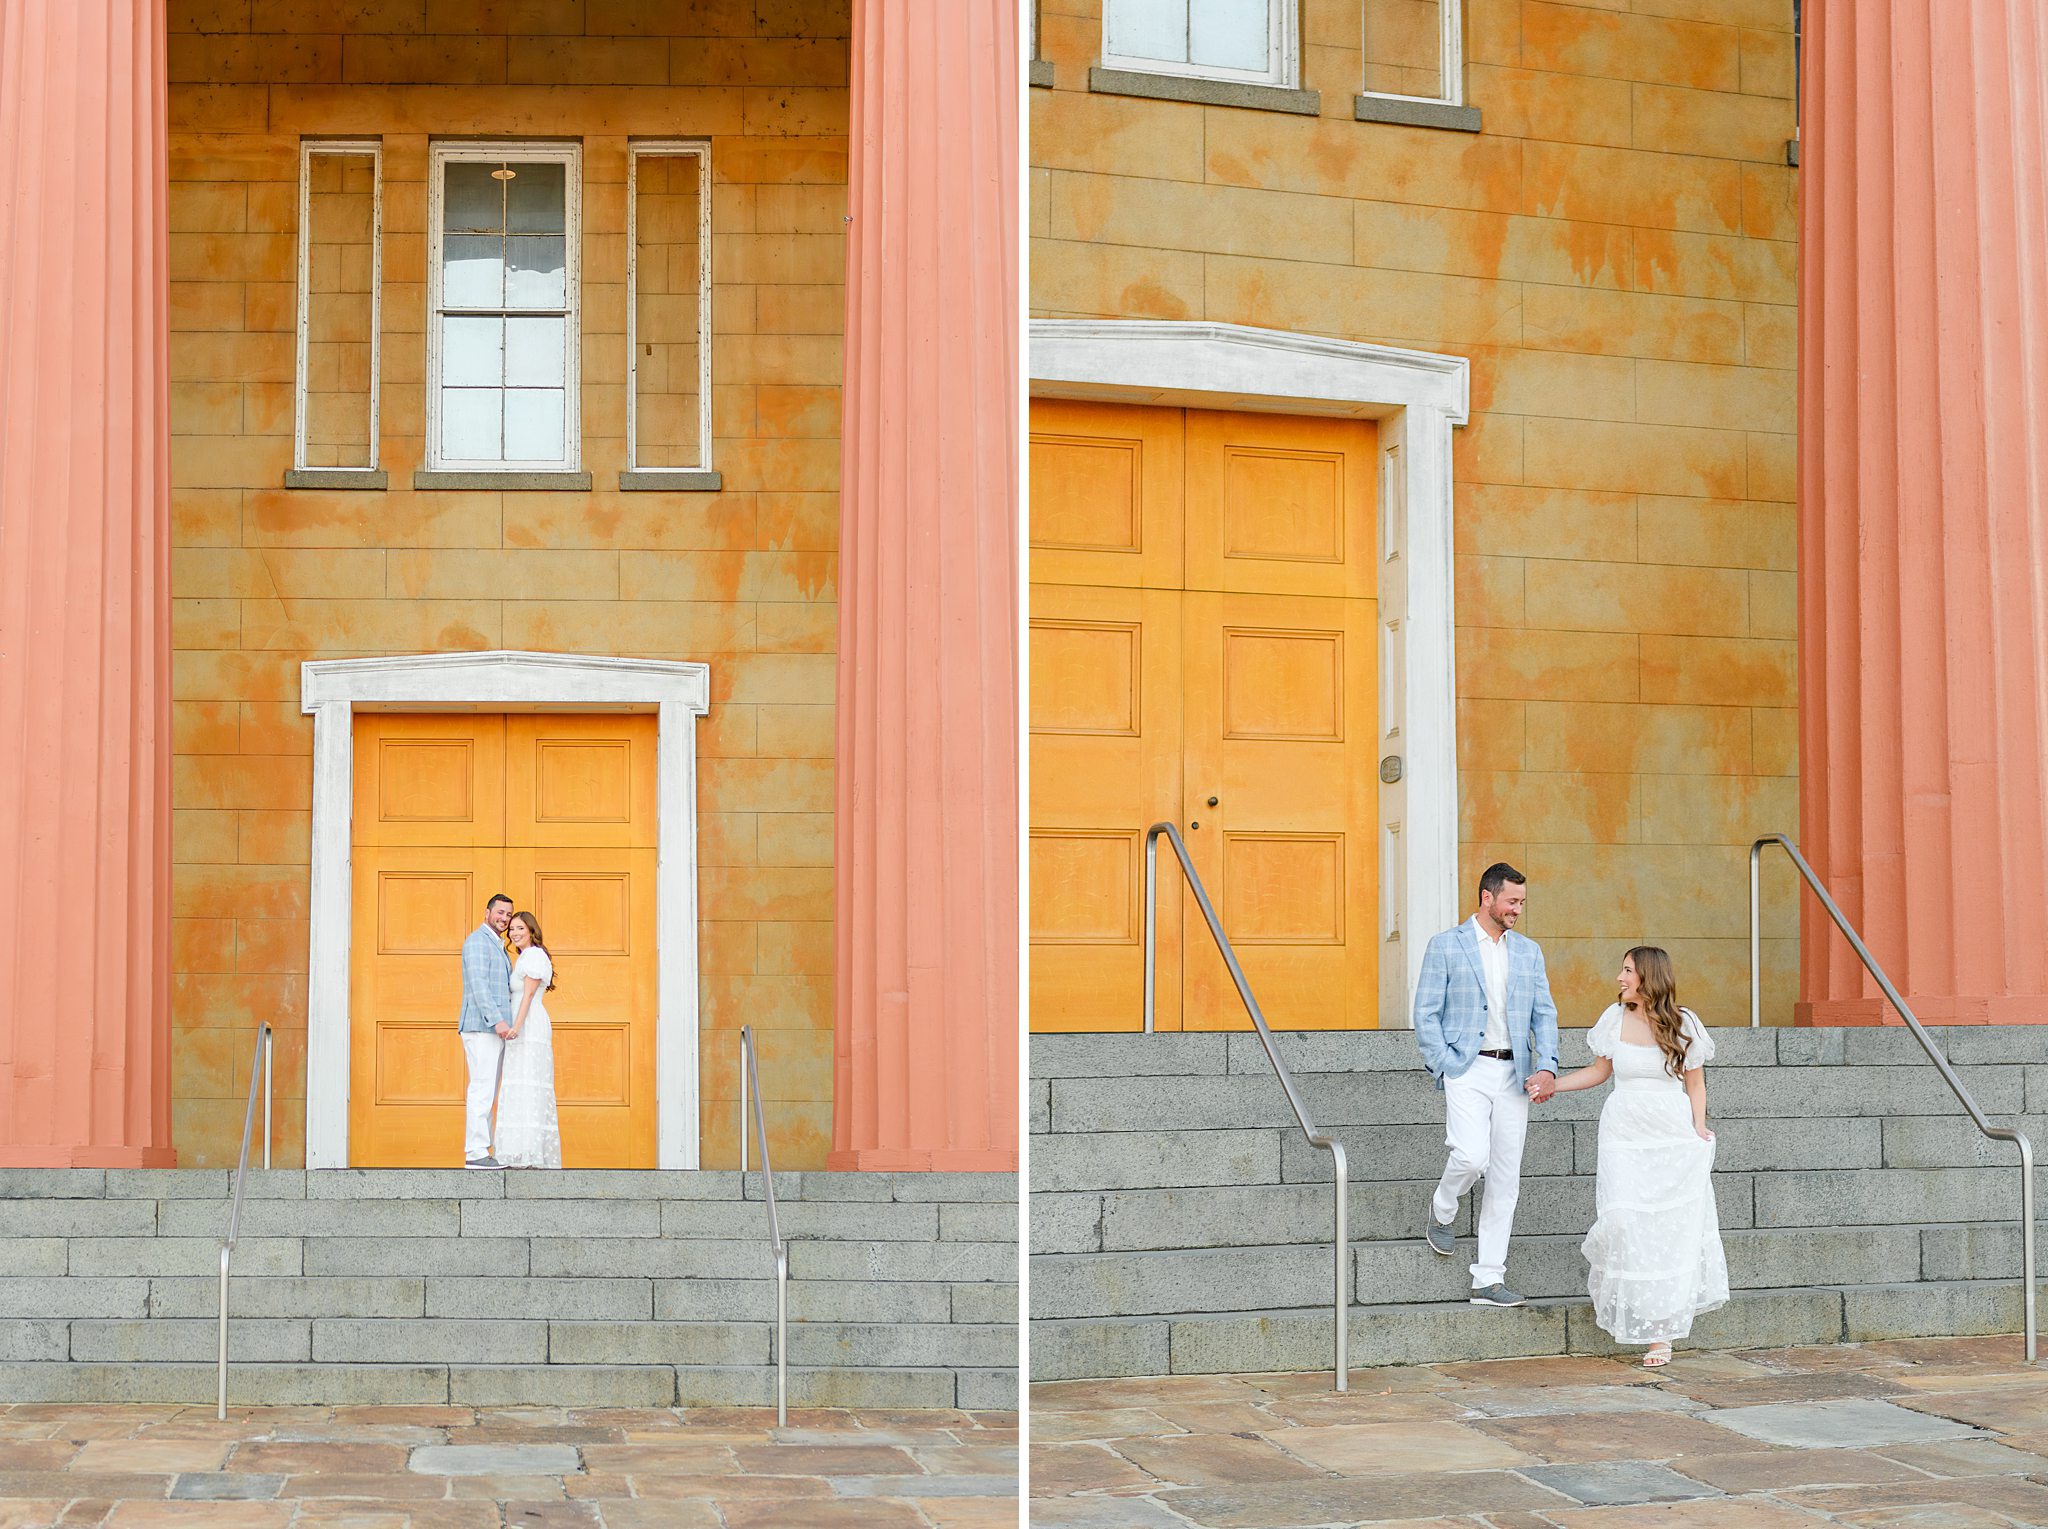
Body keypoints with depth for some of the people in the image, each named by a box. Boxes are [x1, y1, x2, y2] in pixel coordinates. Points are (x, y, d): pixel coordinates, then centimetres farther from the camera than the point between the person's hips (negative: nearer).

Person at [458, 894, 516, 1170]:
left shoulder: (498, 947, 23)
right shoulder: (477, 941, -8)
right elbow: (478, 984, -18)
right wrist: (497, 1020, -25)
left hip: (493, 1029, 10)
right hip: (481, 1027, -10)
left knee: (486, 1091, 9)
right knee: (482, 1089, -11)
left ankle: (479, 1151, 10)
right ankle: (475, 1152, -11)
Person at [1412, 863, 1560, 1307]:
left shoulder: (1528, 951, 13)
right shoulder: (1446, 946, 0)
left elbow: (1544, 1013, 11)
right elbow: (1426, 1015, -1)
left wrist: (1547, 1066, -6)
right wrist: (1445, 1069, -10)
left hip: (1513, 1072, 4)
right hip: (1467, 1069, -4)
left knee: (1505, 1178, 3)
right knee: (1472, 1156, -22)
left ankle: (1488, 1280, 8)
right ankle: (1442, 1212, 12)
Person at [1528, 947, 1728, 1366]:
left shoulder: (1683, 1024, -1)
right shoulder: (1615, 1018, 3)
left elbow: (1695, 1084, 5)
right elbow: (1600, 1071, 16)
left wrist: (1700, 1131, -5)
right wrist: (1552, 1085, 8)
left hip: (1674, 1140, -1)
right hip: (1625, 1134, 1)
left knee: (1672, 1229, -3)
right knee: (1625, 1221, -12)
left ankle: (1660, 1332, 6)